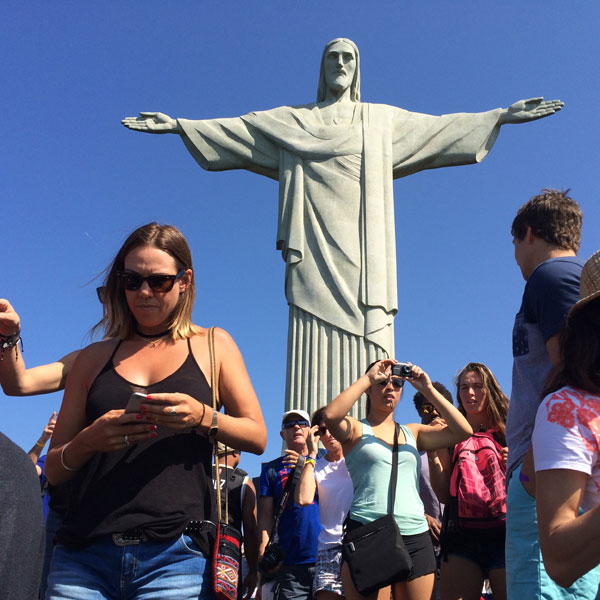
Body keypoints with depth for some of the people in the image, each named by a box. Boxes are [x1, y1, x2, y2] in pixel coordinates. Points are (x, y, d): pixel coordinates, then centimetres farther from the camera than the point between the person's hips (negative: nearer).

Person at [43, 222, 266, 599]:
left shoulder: (213, 345, 11)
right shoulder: (95, 357, 13)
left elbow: (257, 437, 6)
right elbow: (54, 471, 13)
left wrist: (203, 418, -13)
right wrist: (88, 441, -10)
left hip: (176, 556, -1)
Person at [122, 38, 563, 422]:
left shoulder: (383, 120, 24)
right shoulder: (292, 121, 22)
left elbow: (440, 127, 22)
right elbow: (233, 129, 17)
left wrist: (501, 116, 17)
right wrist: (178, 125, 9)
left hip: (361, 250, 1)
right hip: (317, 248, -1)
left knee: (366, 352, -12)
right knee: (315, 348, -13)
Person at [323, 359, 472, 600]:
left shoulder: (413, 432, 19)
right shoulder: (356, 429, 8)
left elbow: (462, 430, 6)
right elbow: (330, 416, -16)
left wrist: (428, 389, 3)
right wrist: (368, 377, -8)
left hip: (415, 537, 4)